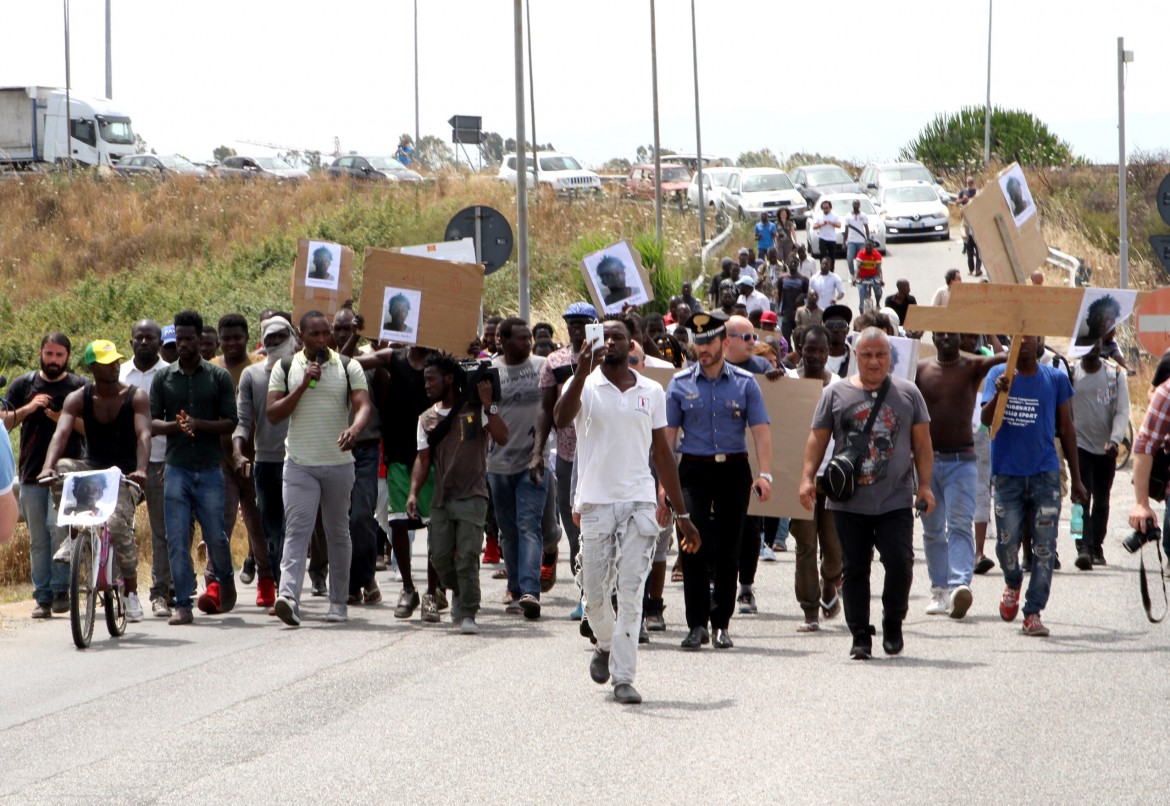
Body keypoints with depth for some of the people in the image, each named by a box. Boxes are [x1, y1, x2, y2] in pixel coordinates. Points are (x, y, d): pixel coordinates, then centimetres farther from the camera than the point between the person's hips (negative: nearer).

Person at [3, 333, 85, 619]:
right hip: (32, 474, 3)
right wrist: (27, 409, -9)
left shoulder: (80, 388, 6)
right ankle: (42, 598, 9)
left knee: (58, 526, -19)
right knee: (38, 539, 4)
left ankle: (61, 589, -11)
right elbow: (5, 423, 8)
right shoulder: (23, 385, 11)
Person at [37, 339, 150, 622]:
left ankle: (131, 591, -11)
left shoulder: (136, 396, -5)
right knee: (62, 469, -31)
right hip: (91, 469, 2)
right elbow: (61, 434, -15)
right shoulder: (78, 399, -1)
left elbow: (144, 434, -19)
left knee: (118, 523, -26)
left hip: (124, 473, -2)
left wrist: (140, 469, -37)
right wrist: (48, 466, -35)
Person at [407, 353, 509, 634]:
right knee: (439, 555, 1)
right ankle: (460, 593, 29)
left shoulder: (475, 409, 1)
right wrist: (413, 492, -1)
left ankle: (467, 614, -7)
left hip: (471, 496, -5)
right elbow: (423, 458, 12)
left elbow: (501, 439, -11)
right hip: (441, 498, 5)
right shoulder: (427, 418, 15)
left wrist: (488, 405, -17)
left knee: (467, 556, -12)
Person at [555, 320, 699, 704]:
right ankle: (606, 645, 36)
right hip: (595, 502, -1)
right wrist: (582, 372, -32)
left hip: (639, 502, 1)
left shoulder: (651, 392, 10)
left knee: (631, 592, -6)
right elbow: (561, 419, -20)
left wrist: (682, 514, 12)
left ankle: (623, 676, -4)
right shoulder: (585, 386, 2)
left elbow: (662, 453, 14)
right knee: (595, 590, 6)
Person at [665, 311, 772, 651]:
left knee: (728, 550, 4)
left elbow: (760, 429, -1)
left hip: (734, 470, 1)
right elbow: (667, 433, 4)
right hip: (694, 471, -1)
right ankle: (697, 625, -7)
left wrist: (764, 474, -14)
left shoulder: (744, 383, 5)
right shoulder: (680, 383, 5)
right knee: (694, 546, -11)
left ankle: (721, 624, 15)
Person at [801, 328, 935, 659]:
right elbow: (818, 438, 10)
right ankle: (860, 637, 9)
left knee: (899, 562, -11)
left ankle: (893, 625, 11)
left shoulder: (907, 393, 10)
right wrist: (808, 477, -3)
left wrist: (924, 485, 4)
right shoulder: (836, 393, 9)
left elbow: (922, 442, 11)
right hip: (848, 502, 1)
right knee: (854, 570, 1)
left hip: (895, 502, -1)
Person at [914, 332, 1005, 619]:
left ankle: (959, 585, -27)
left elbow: (1002, 358, -16)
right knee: (932, 528, 8)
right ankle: (940, 589, 16)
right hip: (927, 458, 3)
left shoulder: (973, 367, 0)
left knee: (960, 523, -14)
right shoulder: (920, 369, 6)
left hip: (962, 460, -3)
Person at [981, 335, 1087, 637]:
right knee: (1007, 544, 0)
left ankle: (1033, 613, -3)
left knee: (1044, 547, -7)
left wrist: (1076, 480, 11)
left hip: (1045, 474, 0)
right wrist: (1000, 394, -31)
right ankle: (1013, 583, 33)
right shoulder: (998, 375, 3)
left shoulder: (1055, 378, 5)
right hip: (1007, 474, 0)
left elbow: (1066, 429, 11)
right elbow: (986, 419, -10)